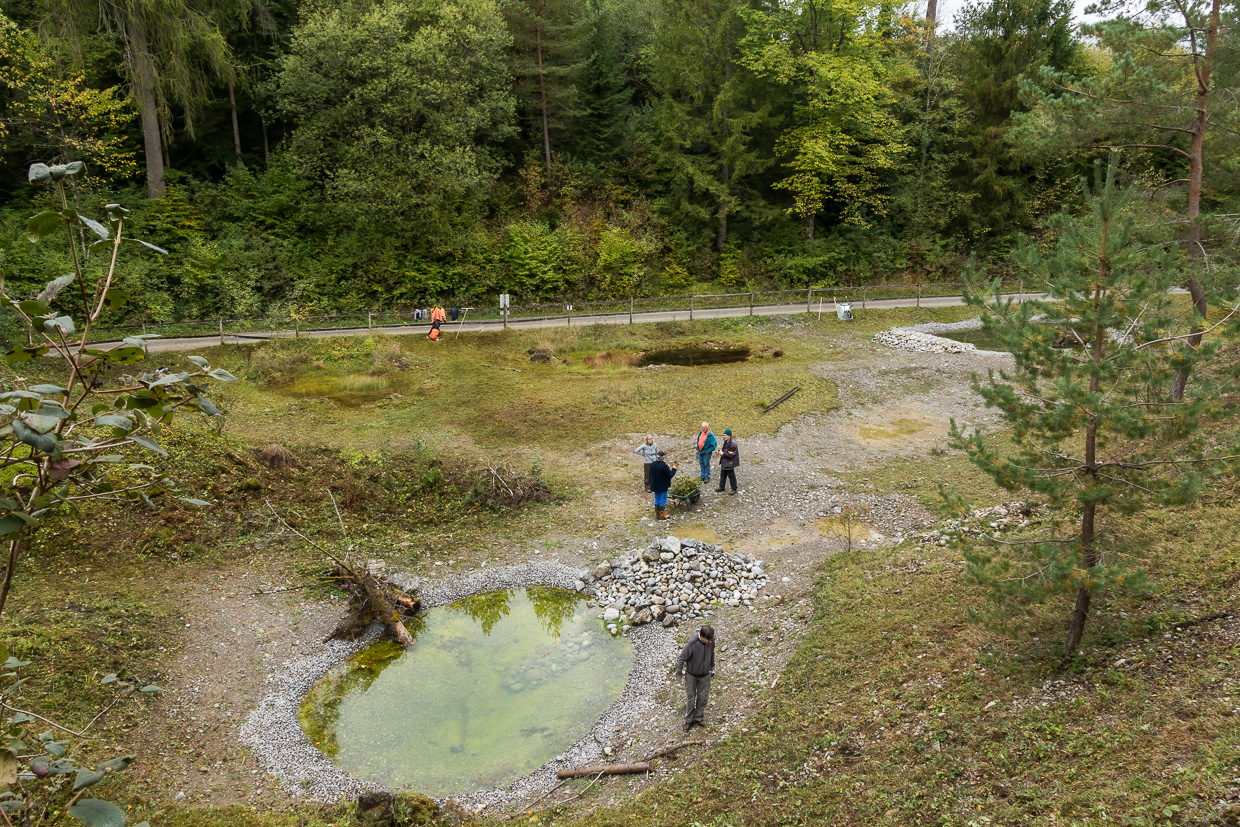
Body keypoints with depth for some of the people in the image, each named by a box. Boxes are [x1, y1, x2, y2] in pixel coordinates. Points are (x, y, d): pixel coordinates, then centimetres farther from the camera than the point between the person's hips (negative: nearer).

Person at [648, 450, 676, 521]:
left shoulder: (653, 464, -5)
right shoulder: (664, 465, -26)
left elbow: (651, 475, 6)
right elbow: (670, 475, -18)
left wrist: (651, 483, 19)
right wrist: (674, 468, -6)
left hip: (655, 485, 6)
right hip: (663, 486, -6)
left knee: (657, 499, 18)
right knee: (663, 500, 7)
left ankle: (657, 514, 26)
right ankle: (662, 515, 14)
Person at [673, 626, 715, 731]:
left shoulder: (711, 641, -17)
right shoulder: (691, 644, -32)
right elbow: (681, 658, -19)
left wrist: (712, 667, 16)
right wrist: (679, 672, -10)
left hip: (705, 674, 4)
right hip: (692, 674, -3)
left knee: (703, 697, 10)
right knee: (690, 697, 6)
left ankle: (698, 718, 27)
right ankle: (689, 720, 22)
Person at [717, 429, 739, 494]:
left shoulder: (732, 444, -24)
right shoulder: (726, 441, 6)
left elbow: (731, 455, -25)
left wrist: (723, 453, -18)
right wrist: (721, 451, 4)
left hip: (730, 463, -10)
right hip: (724, 462, 10)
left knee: (731, 476, 0)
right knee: (723, 474, 19)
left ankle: (734, 489, 13)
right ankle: (721, 487, 34)